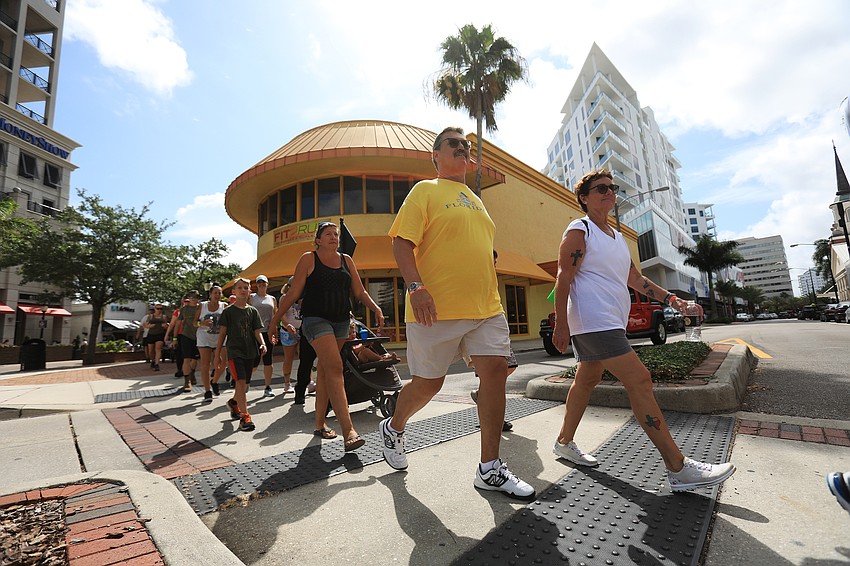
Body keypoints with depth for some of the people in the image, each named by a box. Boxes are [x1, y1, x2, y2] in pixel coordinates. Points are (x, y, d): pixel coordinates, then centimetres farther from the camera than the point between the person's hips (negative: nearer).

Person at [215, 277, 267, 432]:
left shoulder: (253, 311, 8)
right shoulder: (228, 311, 0)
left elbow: (257, 331, 5)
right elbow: (222, 333, 2)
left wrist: (262, 344, -13)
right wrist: (217, 353, 2)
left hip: (250, 351, 4)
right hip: (234, 351, -4)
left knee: (244, 384, 13)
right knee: (241, 381, -15)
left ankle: (233, 402, 42)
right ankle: (245, 417, -13)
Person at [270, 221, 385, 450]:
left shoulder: (346, 260, 12)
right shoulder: (309, 259, 0)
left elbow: (359, 292, 11)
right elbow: (293, 293, 2)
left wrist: (376, 308, -4)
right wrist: (277, 318, 1)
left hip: (341, 321, 5)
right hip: (315, 319, -5)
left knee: (324, 370, 14)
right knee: (335, 367, -19)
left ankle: (320, 423, 27)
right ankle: (349, 431, -24)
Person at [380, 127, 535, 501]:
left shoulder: (475, 200, 22)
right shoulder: (425, 190, 1)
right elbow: (402, 242, -9)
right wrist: (416, 287, -24)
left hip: (486, 307, 7)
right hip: (436, 309, -6)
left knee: (496, 370, -4)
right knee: (427, 383, 4)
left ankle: (490, 469, 10)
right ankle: (393, 429, 35)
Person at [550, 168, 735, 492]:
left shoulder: (616, 237, 21)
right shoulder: (579, 231, -7)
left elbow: (635, 278, 24)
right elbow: (563, 279, -14)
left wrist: (671, 299, 13)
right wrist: (561, 325, -20)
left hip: (610, 322, 10)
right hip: (593, 320, -10)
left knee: (587, 379, 14)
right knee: (639, 381, -12)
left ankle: (564, 442, 28)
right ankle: (678, 469, -4)